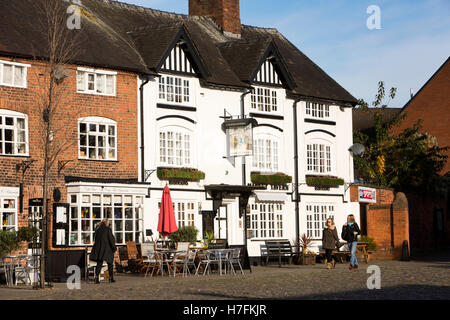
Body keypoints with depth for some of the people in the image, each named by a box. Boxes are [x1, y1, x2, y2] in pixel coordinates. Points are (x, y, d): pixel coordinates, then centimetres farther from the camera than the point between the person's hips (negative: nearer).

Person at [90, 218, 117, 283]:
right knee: (110, 263, 10)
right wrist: (114, 248, -2)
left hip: (98, 248, 4)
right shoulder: (108, 229, -8)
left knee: (99, 263, 4)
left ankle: (97, 276, -13)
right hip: (107, 248, -3)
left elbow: (95, 239, 12)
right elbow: (111, 239, -10)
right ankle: (111, 278, 12)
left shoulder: (97, 229, 6)